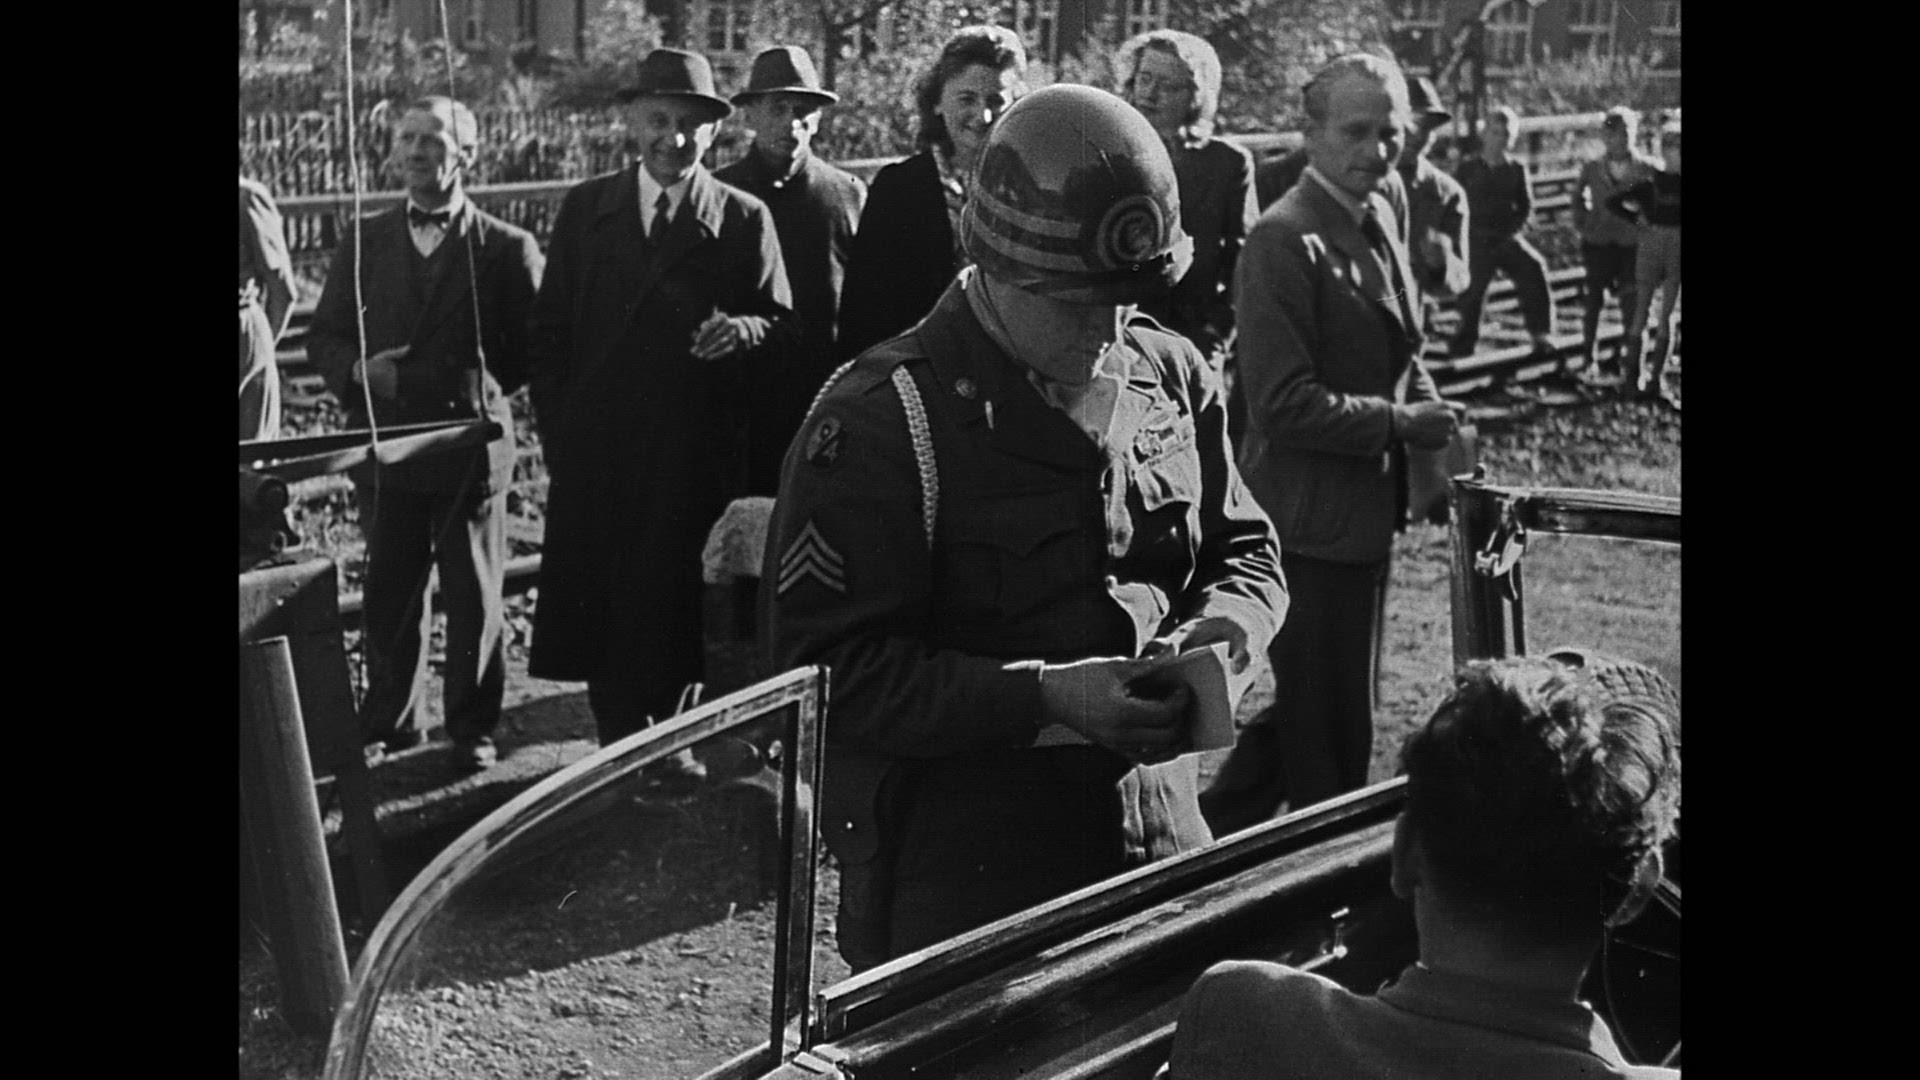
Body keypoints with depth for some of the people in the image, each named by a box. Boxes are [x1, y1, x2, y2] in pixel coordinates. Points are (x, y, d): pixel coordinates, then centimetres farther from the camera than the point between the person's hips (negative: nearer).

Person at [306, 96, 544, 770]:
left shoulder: (507, 249, -1)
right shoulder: (364, 243, 8)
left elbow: (532, 352, 0)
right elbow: (324, 337, 11)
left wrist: (476, 386, -9)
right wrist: (359, 372, -7)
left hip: (470, 444, -2)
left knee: (474, 598, 6)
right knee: (389, 594, 8)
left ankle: (473, 727, 19)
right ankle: (389, 723, 22)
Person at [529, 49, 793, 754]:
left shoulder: (744, 219, 3)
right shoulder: (584, 209, 10)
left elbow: (782, 325, 1)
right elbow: (549, 331, 11)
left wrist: (743, 330, -22)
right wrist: (556, 434, 4)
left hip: (697, 457, -2)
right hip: (596, 453, 2)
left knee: (679, 611, -1)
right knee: (601, 611, 5)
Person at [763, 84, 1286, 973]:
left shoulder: (1171, 377, 6)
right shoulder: (883, 418, -15)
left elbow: (1244, 550, 18)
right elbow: (833, 667, -17)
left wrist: (1224, 622, -6)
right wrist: (1044, 695, -23)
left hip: (1161, 829, 6)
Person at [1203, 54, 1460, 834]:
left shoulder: (1378, 217, 9)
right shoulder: (1284, 241, -19)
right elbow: (1284, 404, -23)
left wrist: (1427, 405, 3)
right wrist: (1400, 424, -20)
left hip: (1365, 516, 9)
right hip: (1313, 524, -9)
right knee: (1325, 744, 3)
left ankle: (1211, 848, 34)